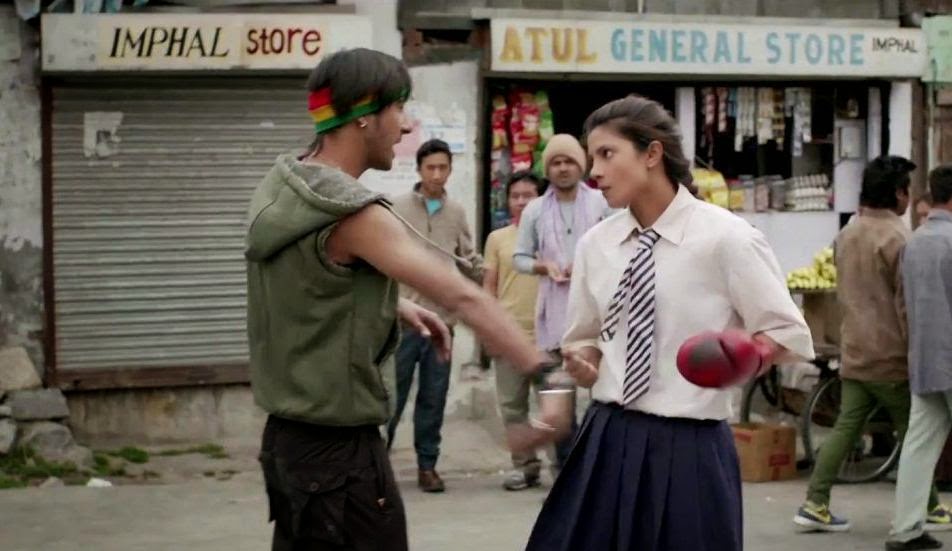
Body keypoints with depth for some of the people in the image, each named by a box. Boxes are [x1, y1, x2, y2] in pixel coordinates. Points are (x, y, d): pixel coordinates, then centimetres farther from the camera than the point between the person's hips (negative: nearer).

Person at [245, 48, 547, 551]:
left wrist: (394, 305, 11)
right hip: (339, 450, -9)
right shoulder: (353, 214, -22)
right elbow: (463, 298, -25)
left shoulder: (280, 188, 5)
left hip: (287, 436, 9)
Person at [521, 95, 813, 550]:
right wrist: (581, 361, -4)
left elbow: (787, 332, -3)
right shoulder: (595, 244, 6)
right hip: (606, 442, 5)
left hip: (689, 448, -5)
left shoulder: (725, 238, -9)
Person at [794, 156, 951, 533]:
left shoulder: (846, 234, 11)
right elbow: (906, 303, -16)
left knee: (845, 428, 6)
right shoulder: (896, 237, -15)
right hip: (891, 356, -7)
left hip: (854, 352, 7)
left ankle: (815, 505, 0)